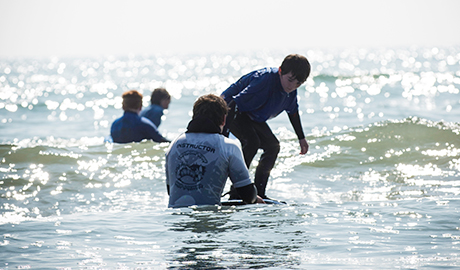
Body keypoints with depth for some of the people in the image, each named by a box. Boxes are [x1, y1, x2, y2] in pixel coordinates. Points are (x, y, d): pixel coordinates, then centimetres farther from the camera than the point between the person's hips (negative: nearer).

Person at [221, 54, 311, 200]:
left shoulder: (291, 89, -10)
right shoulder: (265, 81, -36)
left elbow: (293, 111, 12)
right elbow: (235, 104, -38)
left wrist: (301, 138, 20)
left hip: (252, 116, 9)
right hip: (232, 110, -9)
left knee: (272, 145, 7)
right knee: (252, 141, -29)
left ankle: (259, 193, 12)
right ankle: (235, 193, -25)